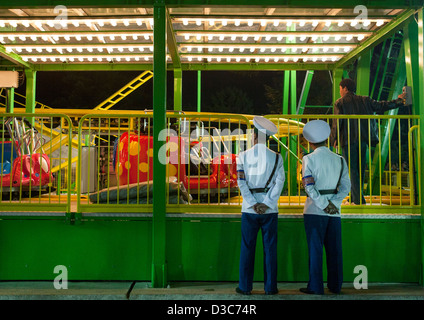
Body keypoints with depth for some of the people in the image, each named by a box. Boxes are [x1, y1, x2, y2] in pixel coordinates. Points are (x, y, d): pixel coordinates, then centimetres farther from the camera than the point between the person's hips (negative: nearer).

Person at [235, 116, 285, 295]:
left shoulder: (243, 156, 1)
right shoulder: (276, 157, 2)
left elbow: (241, 181, -6)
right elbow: (279, 182, -5)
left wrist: (253, 204, -7)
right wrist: (266, 204, -8)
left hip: (249, 209, 0)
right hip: (270, 210, 1)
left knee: (247, 247, 6)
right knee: (270, 248, 7)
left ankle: (245, 286, 12)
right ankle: (270, 287, 12)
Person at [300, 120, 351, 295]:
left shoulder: (308, 159, -4)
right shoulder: (340, 160, 8)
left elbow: (309, 186, -12)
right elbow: (346, 186, 1)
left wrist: (324, 204, -9)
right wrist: (333, 203, -6)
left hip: (314, 210, -4)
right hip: (335, 211, 4)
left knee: (315, 248, 2)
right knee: (334, 249, 11)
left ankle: (315, 286, 6)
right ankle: (335, 285, 19)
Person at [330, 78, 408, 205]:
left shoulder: (340, 103, -2)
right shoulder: (364, 100, 10)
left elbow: (336, 122, -8)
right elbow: (381, 106, 16)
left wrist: (333, 139, 0)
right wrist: (398, 101, 30)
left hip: (348, 141, -5)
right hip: (363, 140, 5)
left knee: (352, 170, -2)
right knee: (360, 170, 14)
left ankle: (359, 200, -8)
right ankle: (354, 199, 22)